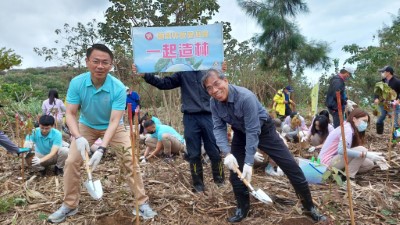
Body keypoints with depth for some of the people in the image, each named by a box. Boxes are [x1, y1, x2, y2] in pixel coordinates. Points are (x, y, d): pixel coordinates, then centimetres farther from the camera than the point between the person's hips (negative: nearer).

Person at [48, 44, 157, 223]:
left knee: (131, 161, -11)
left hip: (113, 128, -2)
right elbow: (70, 113, -20)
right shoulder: (76, 83, -23)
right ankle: (69, 206, 19)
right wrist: (78, 137, -39)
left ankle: (142, 203, 4)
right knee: (71, 162, -3)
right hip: (86, 126, 2)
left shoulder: (118, 88, -30)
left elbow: (114, 121, -32)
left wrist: (102, 149, -42)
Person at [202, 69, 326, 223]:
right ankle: (242, 209, 24)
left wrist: (249, 162, -33)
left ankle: (309, 207, 15)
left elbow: (253, 131, -33)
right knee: (234, 170, 2)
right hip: (240, 133, 5)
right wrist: (227, 153, -31)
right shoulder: (214, 102, -18)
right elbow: (219, 128, -15)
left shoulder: (245, 97, -36)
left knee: (290, 166, -5)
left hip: (263, 129, -5)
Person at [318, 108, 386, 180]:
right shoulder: (347, 129, -18)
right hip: (328, 162, -10)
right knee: (361, 150, -20)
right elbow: (341, 150, -33)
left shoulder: (351, 129, 11)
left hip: (336, 159, 10)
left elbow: (351, 150, 8)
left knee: (369, 164, 8)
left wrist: (371, 154, -4)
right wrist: (366, 154, -29)